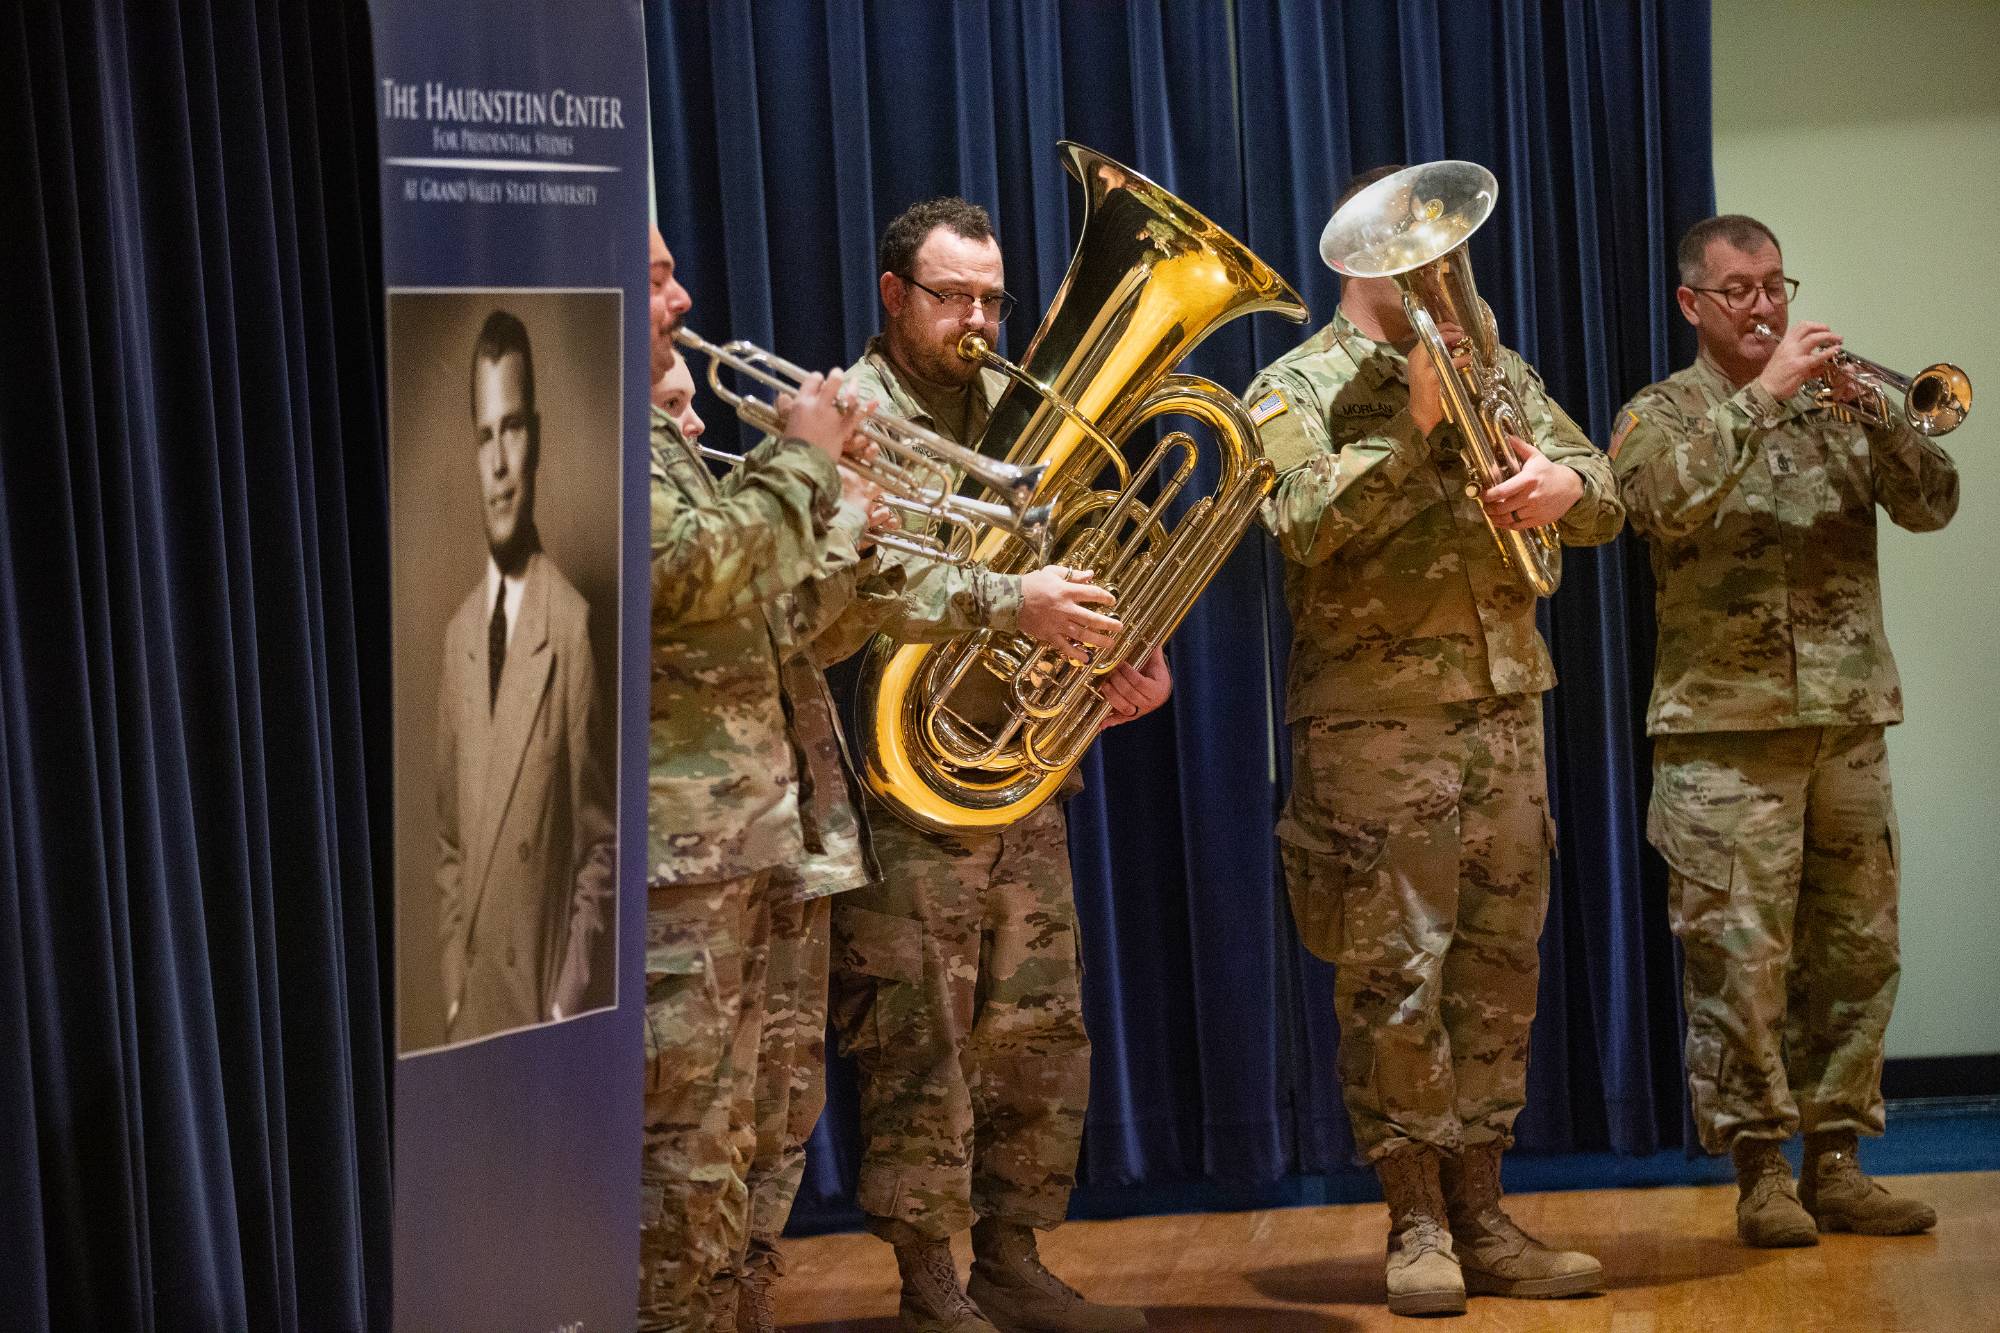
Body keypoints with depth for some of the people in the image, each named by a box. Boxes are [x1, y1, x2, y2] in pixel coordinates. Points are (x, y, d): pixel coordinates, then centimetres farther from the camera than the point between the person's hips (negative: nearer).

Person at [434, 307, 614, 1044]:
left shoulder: (571, 624, -10)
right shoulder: (457, 631, 8)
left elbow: (598, 838, -5)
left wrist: (573, 979, -14)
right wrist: (450, 976, 4)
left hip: (540, 998, -5)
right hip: (467, 1004, 5)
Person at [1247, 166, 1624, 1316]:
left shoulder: (1497, 372, 17)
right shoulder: (1296, 388, 1)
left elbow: (1606, 500, 10)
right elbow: (1307, 525, -16)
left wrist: (1567, 485, -13)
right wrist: (1415, 428, -21)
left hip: (1507, 704, 5)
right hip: (1376, 714, -5)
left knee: (1499, 969, 6)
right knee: (1396, 972, -5)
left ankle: (1479, 1217, 13)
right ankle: (1417, 1222, 4)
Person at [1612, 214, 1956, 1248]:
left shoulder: (1837, 405, 16)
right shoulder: (1660, 415, 5)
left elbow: (1932, 504, 3)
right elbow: (1667, 501, -17)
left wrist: (1875, 418, -13)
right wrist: (1762, 395, -18)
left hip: (1848, 723, 4)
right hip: (1726, 727, -4)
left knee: (1855, 952, 4)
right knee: (1740, 956, -6)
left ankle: (1832, 1160, 12)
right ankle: (1759, 1170, 1)